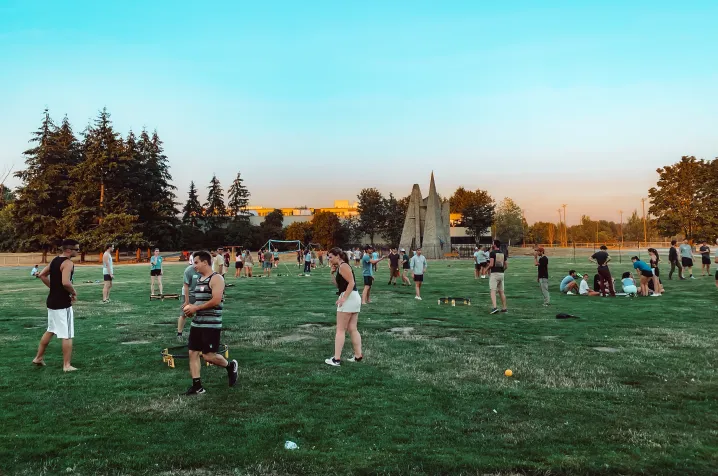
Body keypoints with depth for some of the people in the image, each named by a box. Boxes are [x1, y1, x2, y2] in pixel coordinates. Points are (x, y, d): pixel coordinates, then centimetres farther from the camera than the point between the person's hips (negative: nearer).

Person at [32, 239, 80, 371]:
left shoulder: (55, 260, 10)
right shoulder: (68, 263, -18)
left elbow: (42, 275, 18)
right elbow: (66, 282, -31)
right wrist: (74, 293, -13)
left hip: (52, 301, 9)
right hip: (63, 303, -9)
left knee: (50, 331, 24)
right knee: (67, 335, -2)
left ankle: (39, 358, 34)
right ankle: (67, 365, 3)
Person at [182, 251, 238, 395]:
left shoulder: (216, 278, -13)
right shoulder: (199, 279, 15)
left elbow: (216, 301, -22)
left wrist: (195, 308, -15)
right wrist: (191, 308, 4)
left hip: (211, 324, -9)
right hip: (197, 323, 9)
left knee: (208, 355, -6)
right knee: (193, 353, 5)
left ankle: (231, 366, 21)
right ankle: (197, 386, 13)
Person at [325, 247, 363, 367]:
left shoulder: (343, 266, -12)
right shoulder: (340, 267, 18)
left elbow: (351, 282, -21)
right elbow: (338, 284, 17)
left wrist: (343, 298, -25)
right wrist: (333, 272, 7)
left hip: (349, 298, -10)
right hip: (354, 298, 10)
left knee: (340, 330, -6)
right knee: (352, 329, 12)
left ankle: (336, 359, -4)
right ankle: (358, 355, 15)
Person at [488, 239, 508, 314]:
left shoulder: (492, 253, -9)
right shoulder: (503, 254, 10)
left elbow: (491, 264, -16)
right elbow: (506, 266, 9)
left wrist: (487, 269, 2)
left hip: (494, 274, -6)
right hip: (501, 274, 6)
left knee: (493, 291, -9)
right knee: (501, 292, 14)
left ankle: (494, 307, -23)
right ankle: (504, 308, 18)